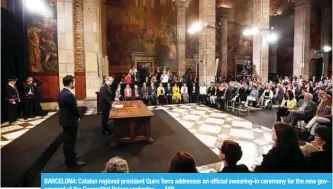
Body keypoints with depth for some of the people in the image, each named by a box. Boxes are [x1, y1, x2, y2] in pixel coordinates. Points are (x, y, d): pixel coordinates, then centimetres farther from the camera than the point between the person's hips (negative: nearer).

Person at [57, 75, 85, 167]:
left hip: (64, 119, 9)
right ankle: (71, 161, 15)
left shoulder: (60, 93, 5)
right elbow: (74, 109, -20)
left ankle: (70, 158, 35)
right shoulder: (69, 95, -25)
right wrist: (78, 116, -1)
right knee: (70, 141, 2)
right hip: (71, 121, -9)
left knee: (67, 141, 19)